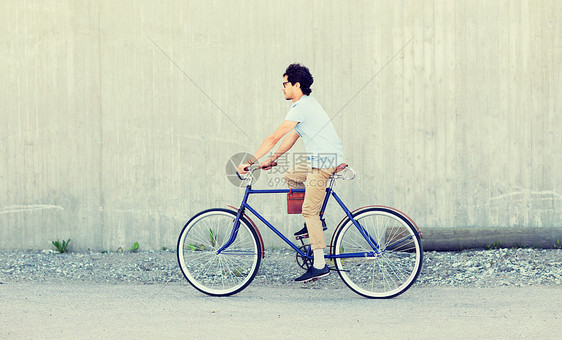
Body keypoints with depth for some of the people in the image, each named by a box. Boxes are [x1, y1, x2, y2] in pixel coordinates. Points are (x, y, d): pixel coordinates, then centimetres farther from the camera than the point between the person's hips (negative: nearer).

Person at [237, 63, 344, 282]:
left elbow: (274, 138, -16)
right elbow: (291, 138, 21)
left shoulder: (301, 107, -14)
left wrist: (251, 162, -12)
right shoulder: (307, 104, 18)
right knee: (290, 177, 21)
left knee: (309, 211, -8)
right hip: (321, 159, 10)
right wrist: (272, 160, 18)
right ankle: (314, 222, 17)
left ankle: (320, 265, -8)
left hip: (324, 161, -10)